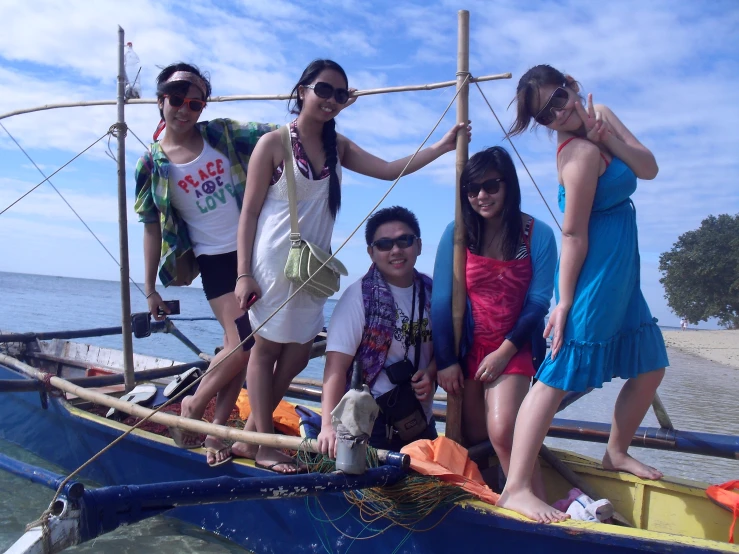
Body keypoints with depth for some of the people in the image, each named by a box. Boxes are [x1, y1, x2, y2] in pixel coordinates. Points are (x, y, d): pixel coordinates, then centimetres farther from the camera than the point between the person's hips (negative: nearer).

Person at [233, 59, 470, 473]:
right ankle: (263, 444, 16)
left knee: (298, 354, 8)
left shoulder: (338, 146, 9)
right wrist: (244, 274, -13)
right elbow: (249, 211, -9)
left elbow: (390, 169, 2)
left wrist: (442, 147, -6)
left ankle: (250, 436, 24)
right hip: (272, 262, -6)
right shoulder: (274, 143, -8)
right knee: (267, 348, 4)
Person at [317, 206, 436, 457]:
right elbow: (337, 365, -21)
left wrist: (430, 374, -7)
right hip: (371, 423, -5)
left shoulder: (431, 293, 1)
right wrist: (329, 425, -32)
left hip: (421, 422, 6)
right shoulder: (360, 296, -14)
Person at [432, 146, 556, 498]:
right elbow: (441, 300, -6)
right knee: (473, 440, 11)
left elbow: (538, 302, -7)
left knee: (503, 433, -21)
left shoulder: (538, 235, -7)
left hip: (513, 349, -2)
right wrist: (445, 361, -7)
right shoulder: (456, 233, -5)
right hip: (467, 348, 2)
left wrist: (504, 351, -12)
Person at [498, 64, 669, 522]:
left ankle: (616, 453, 37)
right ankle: (516, 488, -9)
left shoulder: (602, 117, 7)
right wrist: (564, 301, -19)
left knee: (651, 367, 19)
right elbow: (574, 235, -21)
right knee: (558, 376, -12)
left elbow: (649, 168, 1)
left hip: (622, 277, 9)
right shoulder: (582, 153, -20)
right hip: (595, 276, -9)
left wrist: (608, 136, -11)